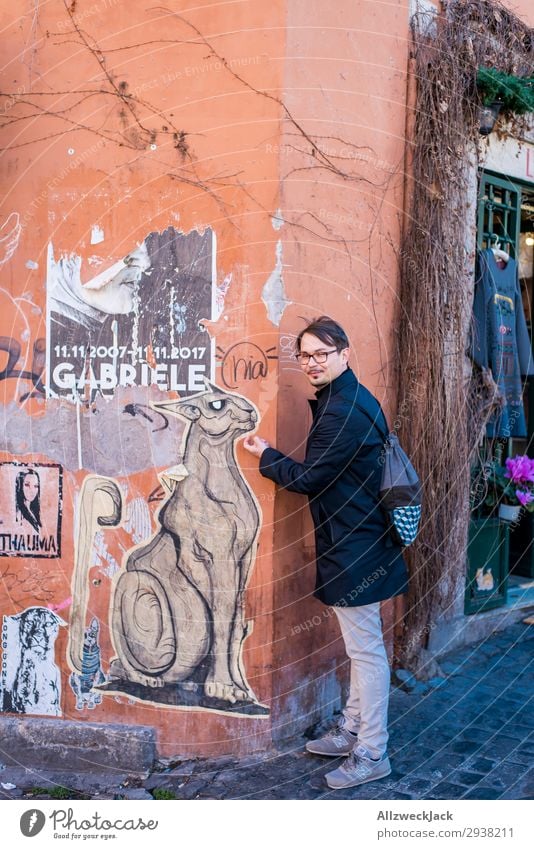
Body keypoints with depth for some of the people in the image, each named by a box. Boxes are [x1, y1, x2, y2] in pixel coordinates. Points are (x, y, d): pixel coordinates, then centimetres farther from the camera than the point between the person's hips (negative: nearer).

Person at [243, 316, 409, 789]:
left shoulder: (344, 411, -21)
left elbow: (309, 479, -17)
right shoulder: (351, 399, 12)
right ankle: (351, 732, 34)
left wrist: (266, 456, -3)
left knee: (365, 648, -1)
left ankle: (372, 755, 10)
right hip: (357, 541, 11)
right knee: (361, 645, 20)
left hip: (354, 549, -11)